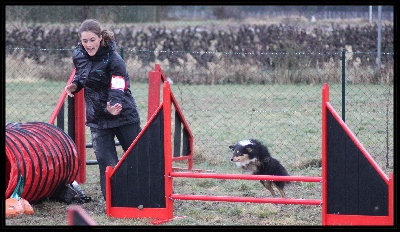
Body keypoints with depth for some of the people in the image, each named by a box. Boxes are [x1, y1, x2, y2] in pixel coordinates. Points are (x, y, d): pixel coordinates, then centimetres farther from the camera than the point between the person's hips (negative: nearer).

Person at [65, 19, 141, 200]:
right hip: (97, 119, 4)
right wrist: (75, 85, -3)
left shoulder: (114, 60, -20)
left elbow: (117, 90, -28)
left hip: (124, 115, -4)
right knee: (105, 161, -4)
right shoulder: (78, 56, -3)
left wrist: (115, 106, -48)